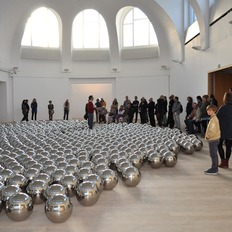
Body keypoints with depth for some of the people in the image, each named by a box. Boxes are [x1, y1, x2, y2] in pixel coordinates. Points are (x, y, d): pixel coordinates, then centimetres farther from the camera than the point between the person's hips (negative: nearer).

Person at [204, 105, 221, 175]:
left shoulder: (213, 119, -20)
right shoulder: (213, 118, 11)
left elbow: (213, 131, -26)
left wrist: (207, 136, -14)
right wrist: (208, 136, 13)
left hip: (213, 139, -10)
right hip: (214, 139, 10)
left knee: (213, 154, -2)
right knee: (214, 154, 16)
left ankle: (214, 169, 6)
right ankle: (215, 168, 26)